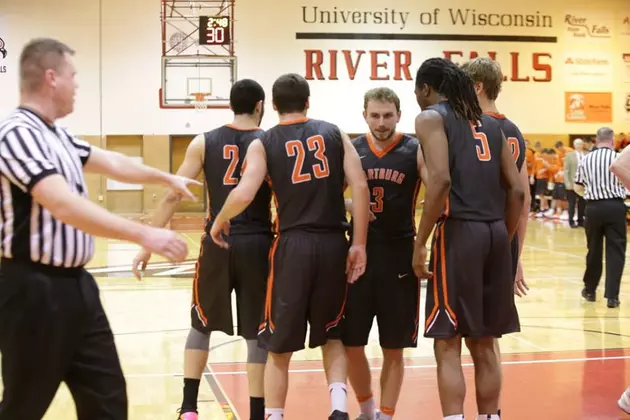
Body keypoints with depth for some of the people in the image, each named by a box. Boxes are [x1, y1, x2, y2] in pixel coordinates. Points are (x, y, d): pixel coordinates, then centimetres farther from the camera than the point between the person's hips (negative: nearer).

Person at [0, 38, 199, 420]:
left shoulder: (57, 135, 12)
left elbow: (112, 163, 26)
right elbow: (65, 205, -30)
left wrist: (168, 179, 37)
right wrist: (143, 235, -33)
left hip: (75, 285, 9)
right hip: (34, 291, -9)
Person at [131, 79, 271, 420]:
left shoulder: (204, 143, 3)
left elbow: (173, 196, -1)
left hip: (217, 244, 1)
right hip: (257, 245, -1)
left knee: (201, 325, 19)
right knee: (257, 334, 8)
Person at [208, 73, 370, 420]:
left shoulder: (264, 143, 2)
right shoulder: (334, 133, 8)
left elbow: (244, 194, -12)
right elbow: (360, 187, -1)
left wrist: (219, 221, 7)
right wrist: (359, 244, 2)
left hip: (293, 245, -2)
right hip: (334, 244, 2)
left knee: (279, 346, 11)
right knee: (331, 335, 19)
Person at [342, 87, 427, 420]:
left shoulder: (415, 151, -4)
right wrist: (352, 206, -12)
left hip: (400, 255, -2)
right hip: (359, 252, 3)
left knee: (394, 347, 5)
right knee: (349, 342, 6)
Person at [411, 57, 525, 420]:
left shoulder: (432, 117, 1)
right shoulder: (490, 124, 19)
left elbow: (441, 180, -15)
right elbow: (517, 191, 13)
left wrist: (420, 243, -11)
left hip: (459, 231, -6)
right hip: (495, 234, 7)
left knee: (448, 346, 0)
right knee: (484, 345, 15)